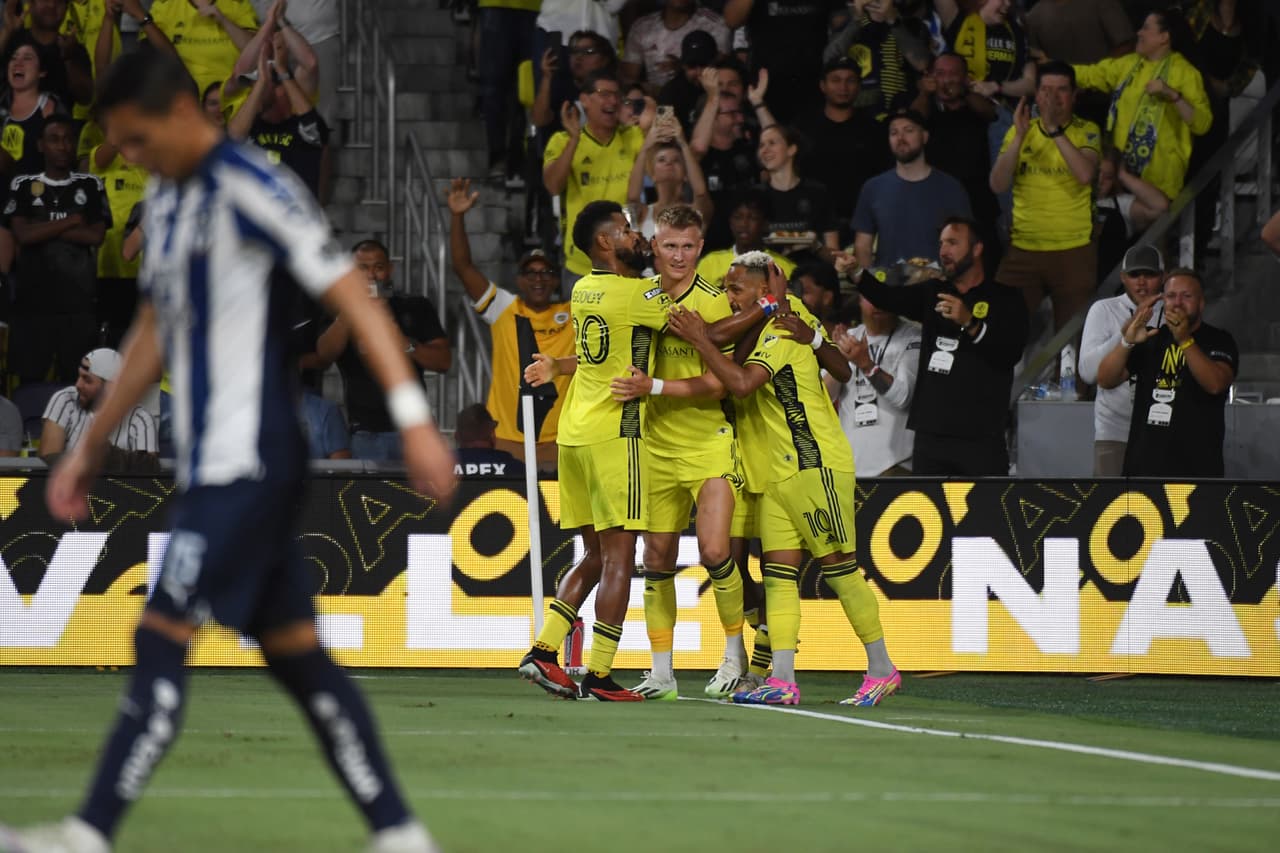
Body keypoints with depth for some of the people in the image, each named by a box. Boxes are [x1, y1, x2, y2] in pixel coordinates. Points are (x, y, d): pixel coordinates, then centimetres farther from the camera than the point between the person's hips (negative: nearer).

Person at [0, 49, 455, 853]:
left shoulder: (253, 189, -13)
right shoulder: (167, 199, 15)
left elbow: (353, 296, -16)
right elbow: (155, 334, 25)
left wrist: (414, 419, -22)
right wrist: (91, 448, 28)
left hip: (248, 467, -9)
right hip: (214, 466, 9)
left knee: (161, 640, -10)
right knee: (296, 655, 8)